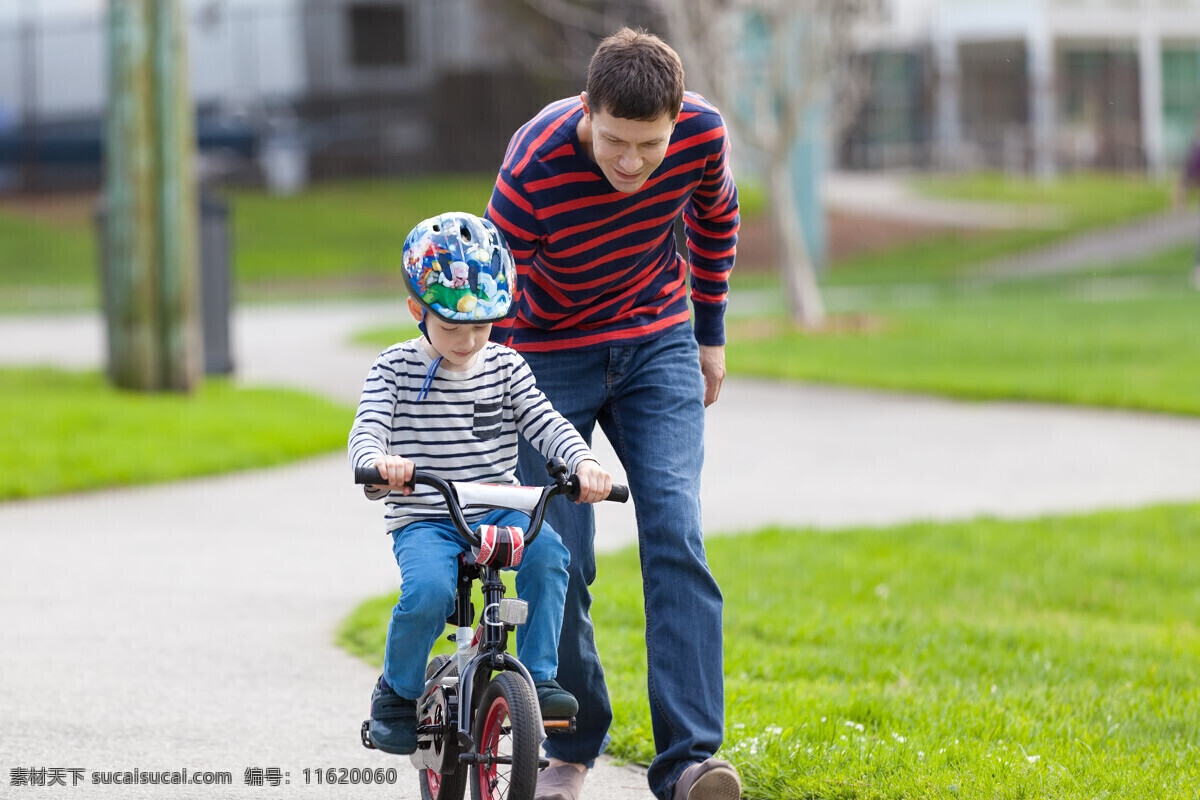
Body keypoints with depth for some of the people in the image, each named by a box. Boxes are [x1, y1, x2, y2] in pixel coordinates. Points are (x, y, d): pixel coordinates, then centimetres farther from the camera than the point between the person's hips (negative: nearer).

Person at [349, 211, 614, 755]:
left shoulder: (504, 366, 8)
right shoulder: (396, 369, 0)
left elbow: (544, 422, 0)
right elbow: (367, 430, -13)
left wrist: (583, 462, -21)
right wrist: (376, 463, -38)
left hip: (497, 511, 3)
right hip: (422, 520, -3)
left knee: (547, 551, -29)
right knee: (428, 592, -32)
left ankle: (538, 676, -15)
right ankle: (398, 690, -4)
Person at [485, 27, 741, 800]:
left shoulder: (703, 132, -21)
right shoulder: (532, 171, -31)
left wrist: (710, 334, 12)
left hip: (657, 345, 2)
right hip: (550, 354, -2)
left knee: (675, 539, -14)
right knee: (558, 564, -5)